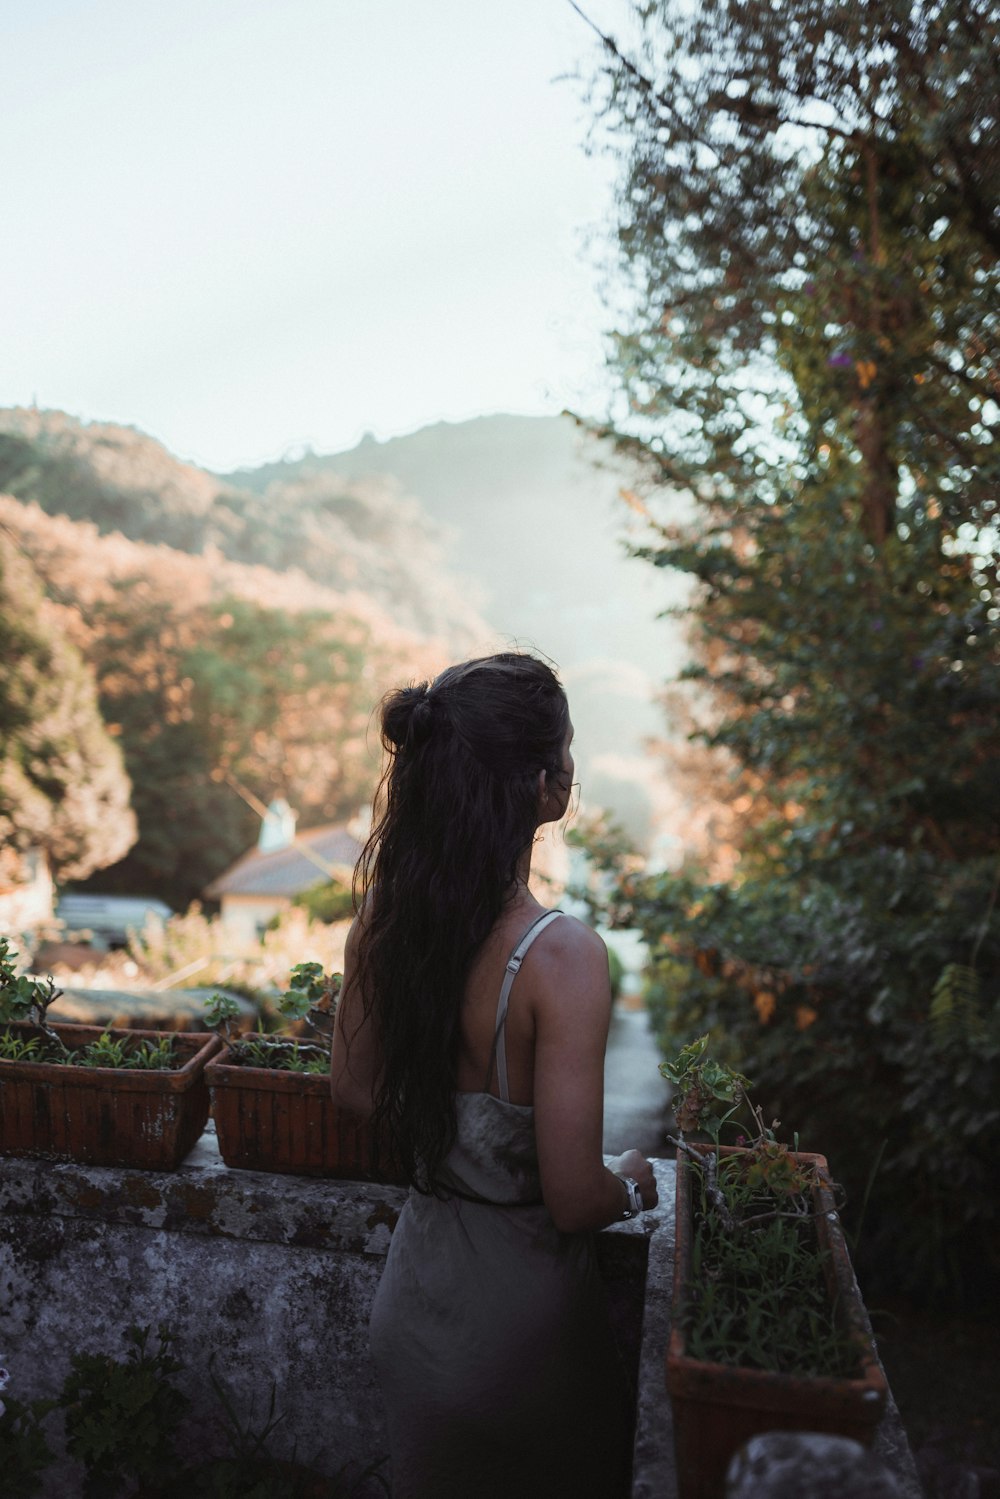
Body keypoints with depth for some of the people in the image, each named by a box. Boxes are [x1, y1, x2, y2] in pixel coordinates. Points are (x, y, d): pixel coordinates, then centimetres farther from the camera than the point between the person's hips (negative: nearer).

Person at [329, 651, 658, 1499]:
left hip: (414, 1294, 5)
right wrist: (634, 1184, -5)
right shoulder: (560, 956, -32)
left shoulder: (385, 916, -12)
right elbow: (573, 1199, -26)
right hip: (519, 1310, -5)